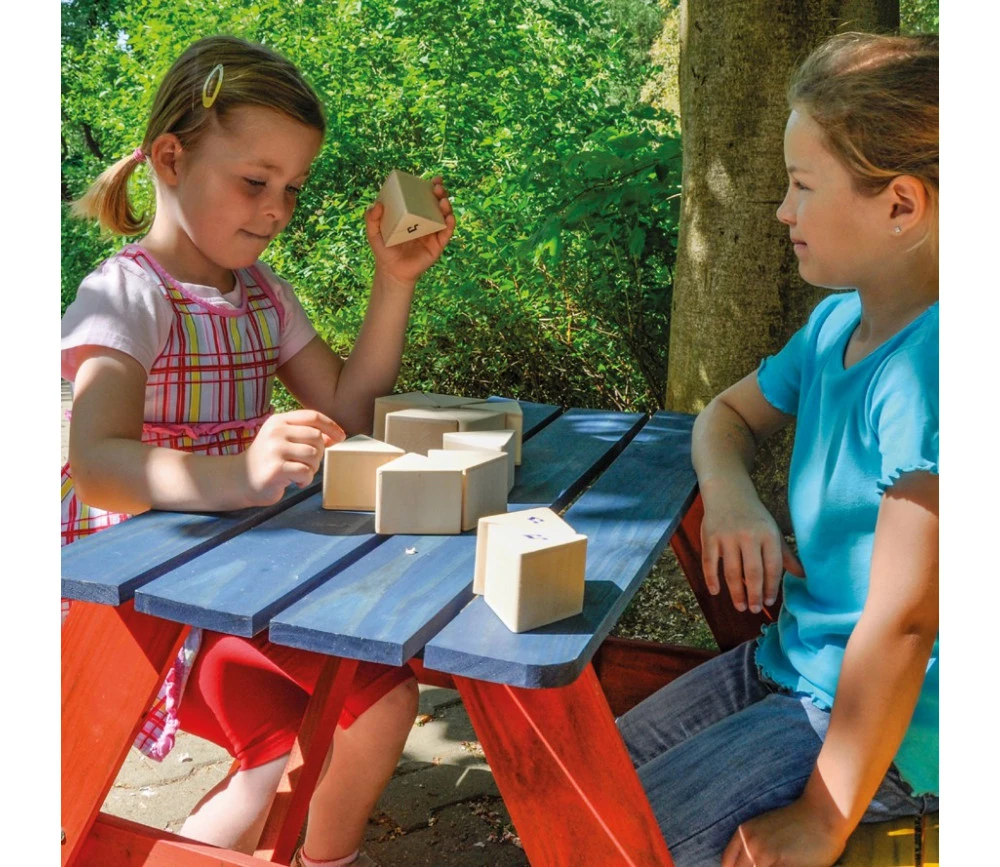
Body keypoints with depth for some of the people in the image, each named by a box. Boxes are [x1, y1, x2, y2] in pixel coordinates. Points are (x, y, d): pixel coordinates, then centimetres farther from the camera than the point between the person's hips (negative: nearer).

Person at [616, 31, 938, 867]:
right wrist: (729, 497, -8)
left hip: (891, 724, -7)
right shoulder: (839, 322, 0)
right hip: (790, 662, 8)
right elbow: (730, 414, 15)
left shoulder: (930, 360, -28)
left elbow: (903, 622, -27)